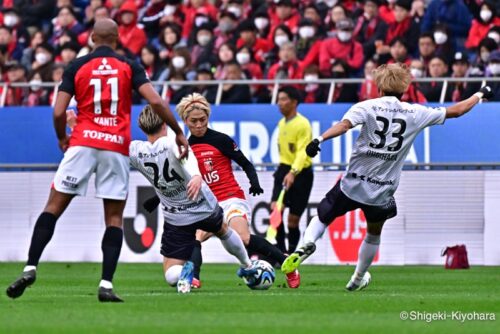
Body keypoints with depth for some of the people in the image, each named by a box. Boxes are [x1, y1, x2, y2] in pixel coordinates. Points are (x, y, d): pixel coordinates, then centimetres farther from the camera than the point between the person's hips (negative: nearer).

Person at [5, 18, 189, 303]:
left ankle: (31, 269, -9)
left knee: (53, 207, 4)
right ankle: (106, 284, -5)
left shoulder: (77, 67, 5)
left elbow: (59, 112, 0)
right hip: (117, 147, 0)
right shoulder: (129, 67, 5)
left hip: (83, 143, 0)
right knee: (114, 218, 6)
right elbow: (156, 101, -5)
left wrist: (62, 138, 19)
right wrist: (178, 132, 5)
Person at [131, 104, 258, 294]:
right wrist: (197, 176, -63)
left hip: (176, 219, 0)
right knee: (223, 230, 37)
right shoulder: (171, 142, -24)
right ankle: (247, 266, 56)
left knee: (171, 276, 3)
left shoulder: (135, 150, -15)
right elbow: (187, 157, -46)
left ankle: (184, 271, -30)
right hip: (205, 208, 0)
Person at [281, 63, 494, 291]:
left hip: (352, 184, -2)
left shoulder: (367, 107, -3)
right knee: (374, 234, 27)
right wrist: (480, 95, 26)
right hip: (382, 192, 2)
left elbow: (344, 125, -22)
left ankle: (307, 244, -13)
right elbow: (456, 111, 12)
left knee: (322, 217, 16)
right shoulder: (415, 113, 3)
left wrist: (319, 139, -32)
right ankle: (358, 279, 38)